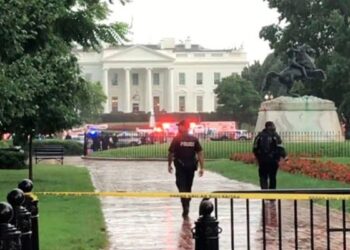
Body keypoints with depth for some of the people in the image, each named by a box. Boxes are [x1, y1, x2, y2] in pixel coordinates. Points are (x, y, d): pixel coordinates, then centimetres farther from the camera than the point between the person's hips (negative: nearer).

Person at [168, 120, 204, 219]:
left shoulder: (176, 139, -8)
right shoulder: (194, 139, 1)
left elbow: (171, 153, -7)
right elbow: (200, 153, -2)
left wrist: (169, 165, 6)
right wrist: (201, 167, 0)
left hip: (180, 167, -4)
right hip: (191, 166, 4)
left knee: (182, 188, -1)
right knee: (188, 188, 16)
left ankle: (185, 208, -16)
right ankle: (186, 209, 26)